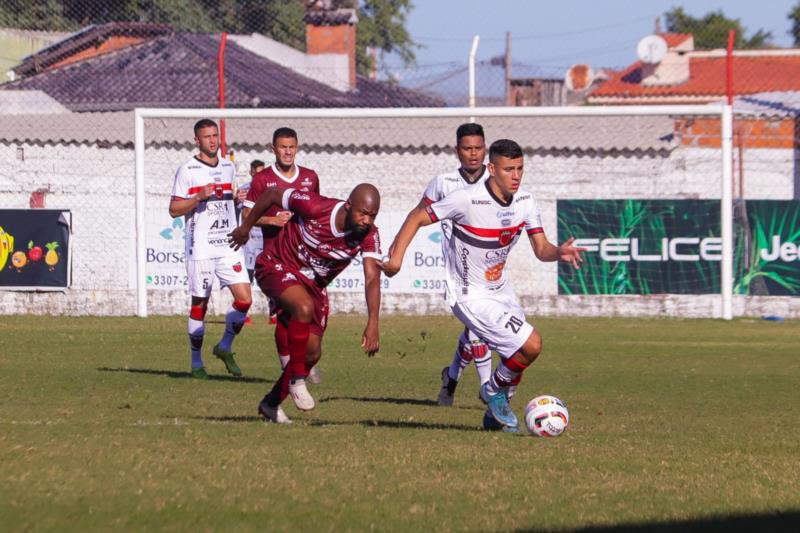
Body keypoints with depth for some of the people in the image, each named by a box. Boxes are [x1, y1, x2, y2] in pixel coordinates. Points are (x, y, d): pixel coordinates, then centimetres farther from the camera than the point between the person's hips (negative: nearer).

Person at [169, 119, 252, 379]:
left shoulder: (228, 167, 14)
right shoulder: (187, 170, -4)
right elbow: (174, 209, -5)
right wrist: (199, 197, -19)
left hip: (229, 245, 5)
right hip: (200, 247, -5)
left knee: (244, 299, -6)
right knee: (199, 304, 1)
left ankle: (225, 347, 14)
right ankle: (196, 362, 12)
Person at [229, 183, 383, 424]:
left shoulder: (368, 235, -21)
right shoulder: (316, 207, -30)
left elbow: (372, 278, -28)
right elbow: (272, 194, -15)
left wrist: (373, 323, -42)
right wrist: (245, 228, -1)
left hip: (314, 284, 5)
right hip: (277, 266, -5)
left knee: (312, 353, 5)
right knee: (305, 307, -36)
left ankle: (272, 403, 26)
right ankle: (297, 380, -21)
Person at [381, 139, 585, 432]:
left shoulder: (525, 201, -6)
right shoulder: (467, 200, -25)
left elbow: (541, 249, -4)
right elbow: (417, 217, -16)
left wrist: (559, 252, -28)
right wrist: (396, 257, -27)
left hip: (500, 289, 8)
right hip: (471, 297, -8)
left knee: (516, 357, 14)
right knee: (531, 344, -15)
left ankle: (496, 413, 38)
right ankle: (494, 390, 11)